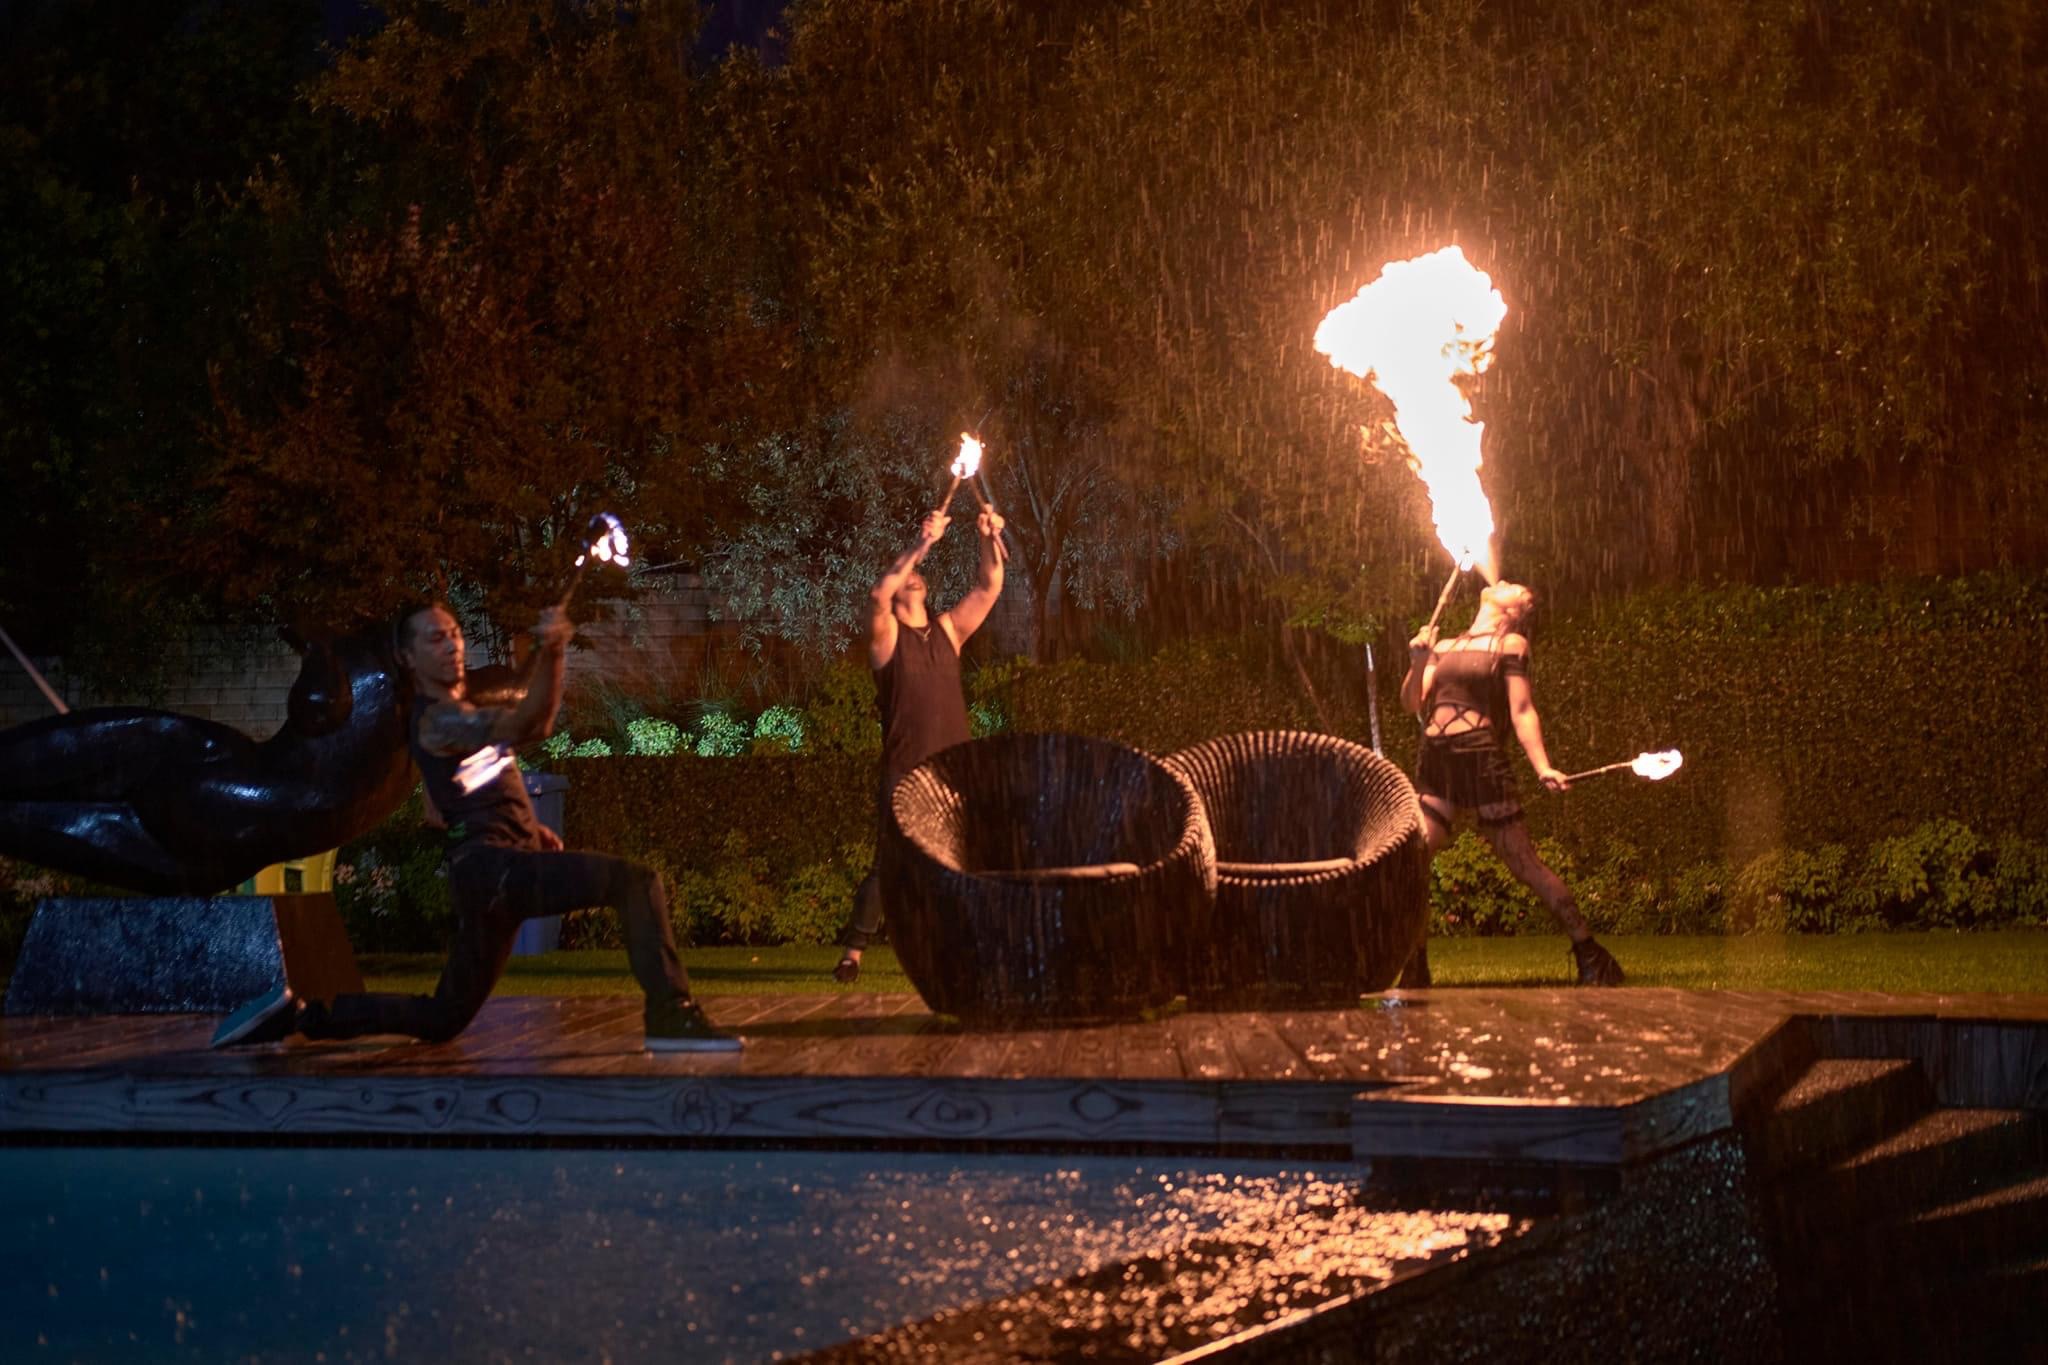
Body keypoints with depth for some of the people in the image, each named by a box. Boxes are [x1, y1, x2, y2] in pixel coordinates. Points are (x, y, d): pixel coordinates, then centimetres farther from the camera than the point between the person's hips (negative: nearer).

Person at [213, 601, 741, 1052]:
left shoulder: (456, 711, 22)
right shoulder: (436, 720, -10)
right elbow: (532, 724, -29)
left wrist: (526, 827, 21)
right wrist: (549, 654, -46)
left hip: (487, 878, 10)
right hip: (492, 866, -10)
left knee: (441, 1019, 17)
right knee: (637, 881, -22)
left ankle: (298, 1013, 15)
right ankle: (671, 1015, -30)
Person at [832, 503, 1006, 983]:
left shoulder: (948, 630, 15)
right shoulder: (886, 635, 2)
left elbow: (989, 588, 10)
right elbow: (878, 594, -19)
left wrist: (990, 540, -7)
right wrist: (921, 545, -23)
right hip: (905, 774, -5)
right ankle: (851, 955, -4)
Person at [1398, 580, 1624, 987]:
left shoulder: (1510, 644, 6)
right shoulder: (1444, 648, 20)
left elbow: (1522, 712, 0)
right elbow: (1413, 703, 14)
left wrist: (1542, 767, -13)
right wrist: (1418, 663, -3)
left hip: (1482, 759, -5)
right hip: (1434, 762, 5)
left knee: (1524, 861, -7)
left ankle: (1591, 957, 0)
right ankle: (1413, 972, 4)